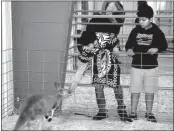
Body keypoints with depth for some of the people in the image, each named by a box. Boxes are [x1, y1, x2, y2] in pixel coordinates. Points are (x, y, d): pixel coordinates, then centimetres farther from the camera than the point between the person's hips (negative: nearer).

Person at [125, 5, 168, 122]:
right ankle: (133, 113, 13)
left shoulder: (157, 31, -5)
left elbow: (164, 45, -2)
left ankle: (149, 113, 20)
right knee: (135, 90, 5)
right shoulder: (135, 31, 1)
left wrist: (156, 49, -21)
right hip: (136, 65, 1)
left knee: (150, 91, 8)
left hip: (151, 66, -1)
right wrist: (129, 49, -16)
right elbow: (128, 44, 5)